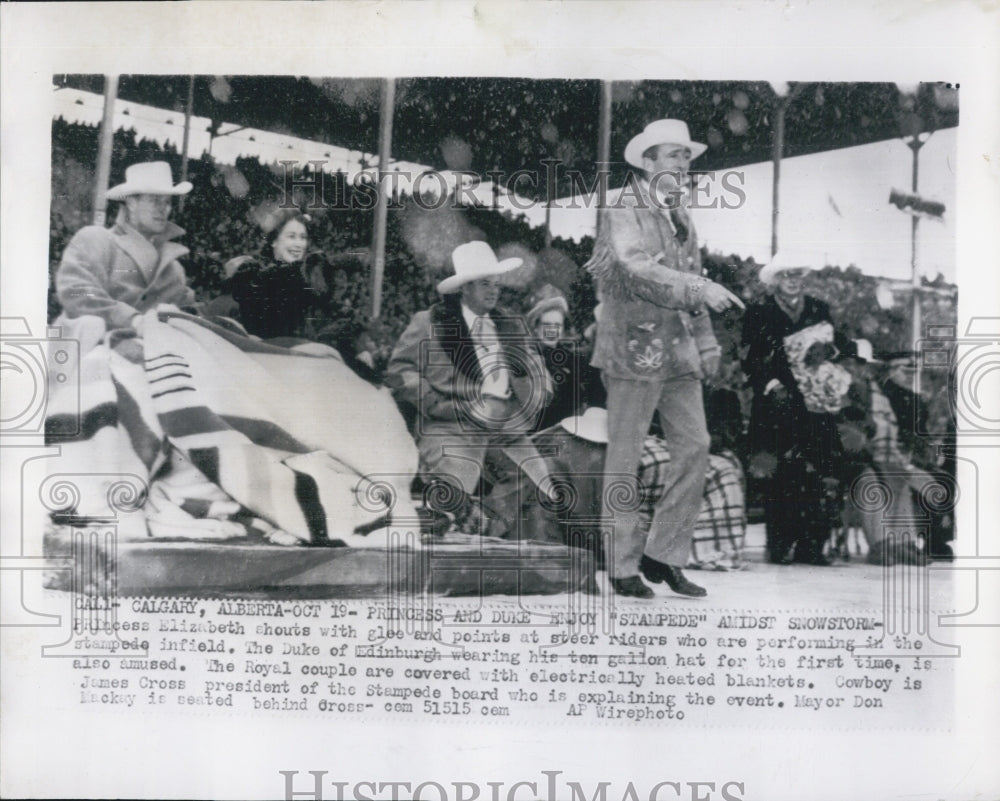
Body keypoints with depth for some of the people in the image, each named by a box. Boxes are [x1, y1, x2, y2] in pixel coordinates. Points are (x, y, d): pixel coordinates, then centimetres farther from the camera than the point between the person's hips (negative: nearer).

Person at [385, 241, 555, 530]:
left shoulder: (512, 325, 21)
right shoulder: (428, 323, 7)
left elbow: (539, 377, 20)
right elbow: (399, 370, 0)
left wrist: (524, 410, 1)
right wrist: (436, 404, -10)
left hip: (508, 428, 4)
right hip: (452, 428, -4)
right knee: (453, 498, -28)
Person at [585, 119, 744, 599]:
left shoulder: (681, 218, 17)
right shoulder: (622, 212, -8)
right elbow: (638, 270, -24)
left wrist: (705, 341, 17)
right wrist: (702, 290, -31)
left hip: (678, 352, 8)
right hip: (634, 348, -7)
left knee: (694, 447, 3)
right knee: (623, 460, 0)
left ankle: (663, 555, 14)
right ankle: (623, 568, 10)